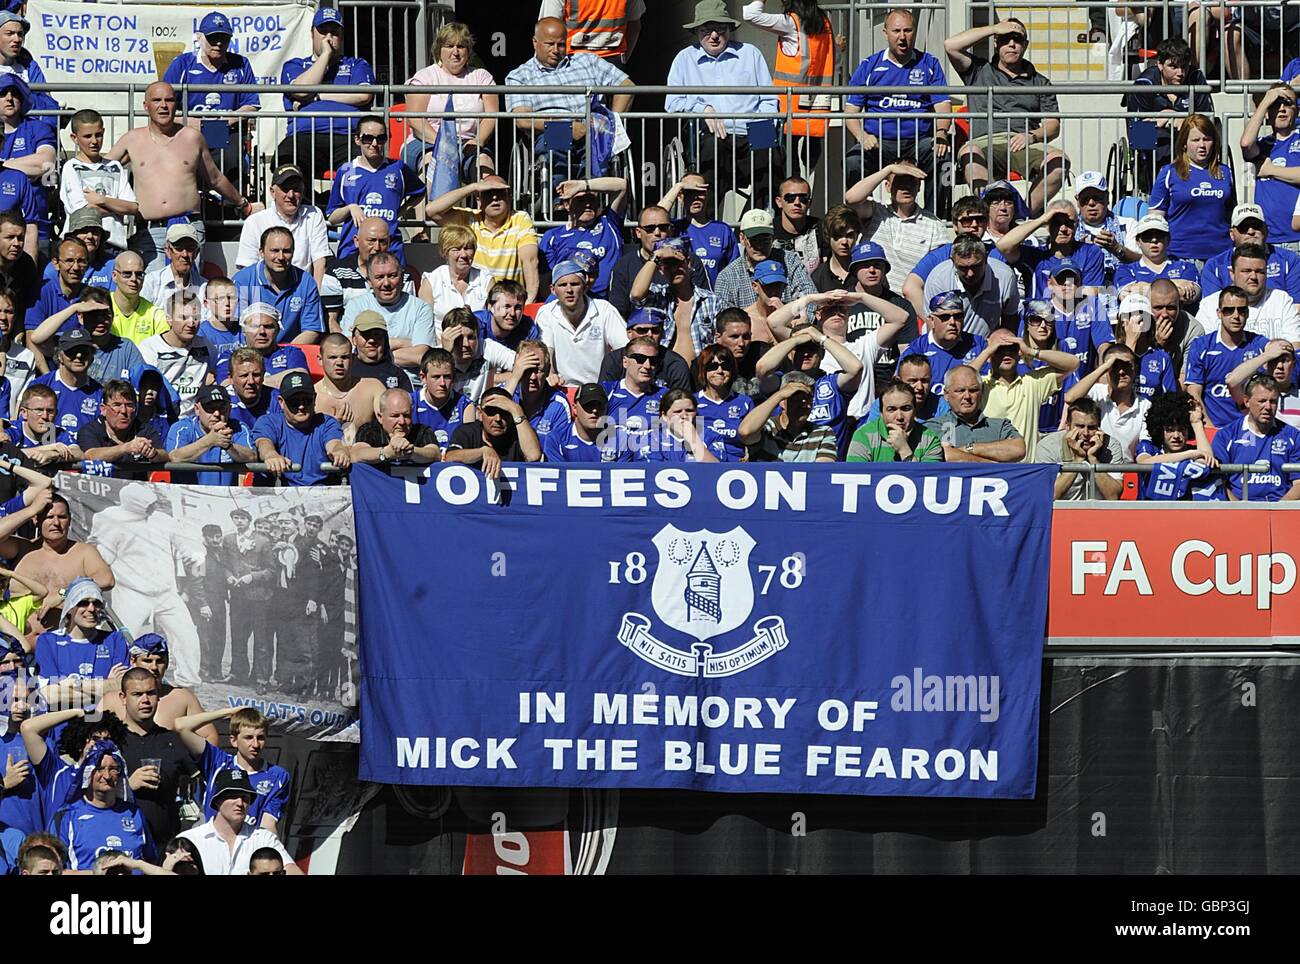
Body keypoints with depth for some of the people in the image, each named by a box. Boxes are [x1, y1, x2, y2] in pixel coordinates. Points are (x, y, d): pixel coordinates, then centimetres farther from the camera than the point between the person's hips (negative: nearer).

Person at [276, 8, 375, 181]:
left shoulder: (357, 65, 27)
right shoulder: (293, 66, 27)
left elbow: (364, 95, 5)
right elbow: (301, 90, 3)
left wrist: (317, 96, 6)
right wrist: (325, 54, 11)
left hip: (348, 135, 0)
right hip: (305, 136, 0)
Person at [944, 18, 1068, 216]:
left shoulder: (1039, 82, 26)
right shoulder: (979, 71, 24)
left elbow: (1053, 125, 18)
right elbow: (951, 46, 8)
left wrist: (1032, 135, -6)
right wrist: (994, 28, 12)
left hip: (1025, 146, 1)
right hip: (985, 143, -1)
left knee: (1058, 160, -32)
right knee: (969, 153, -39)